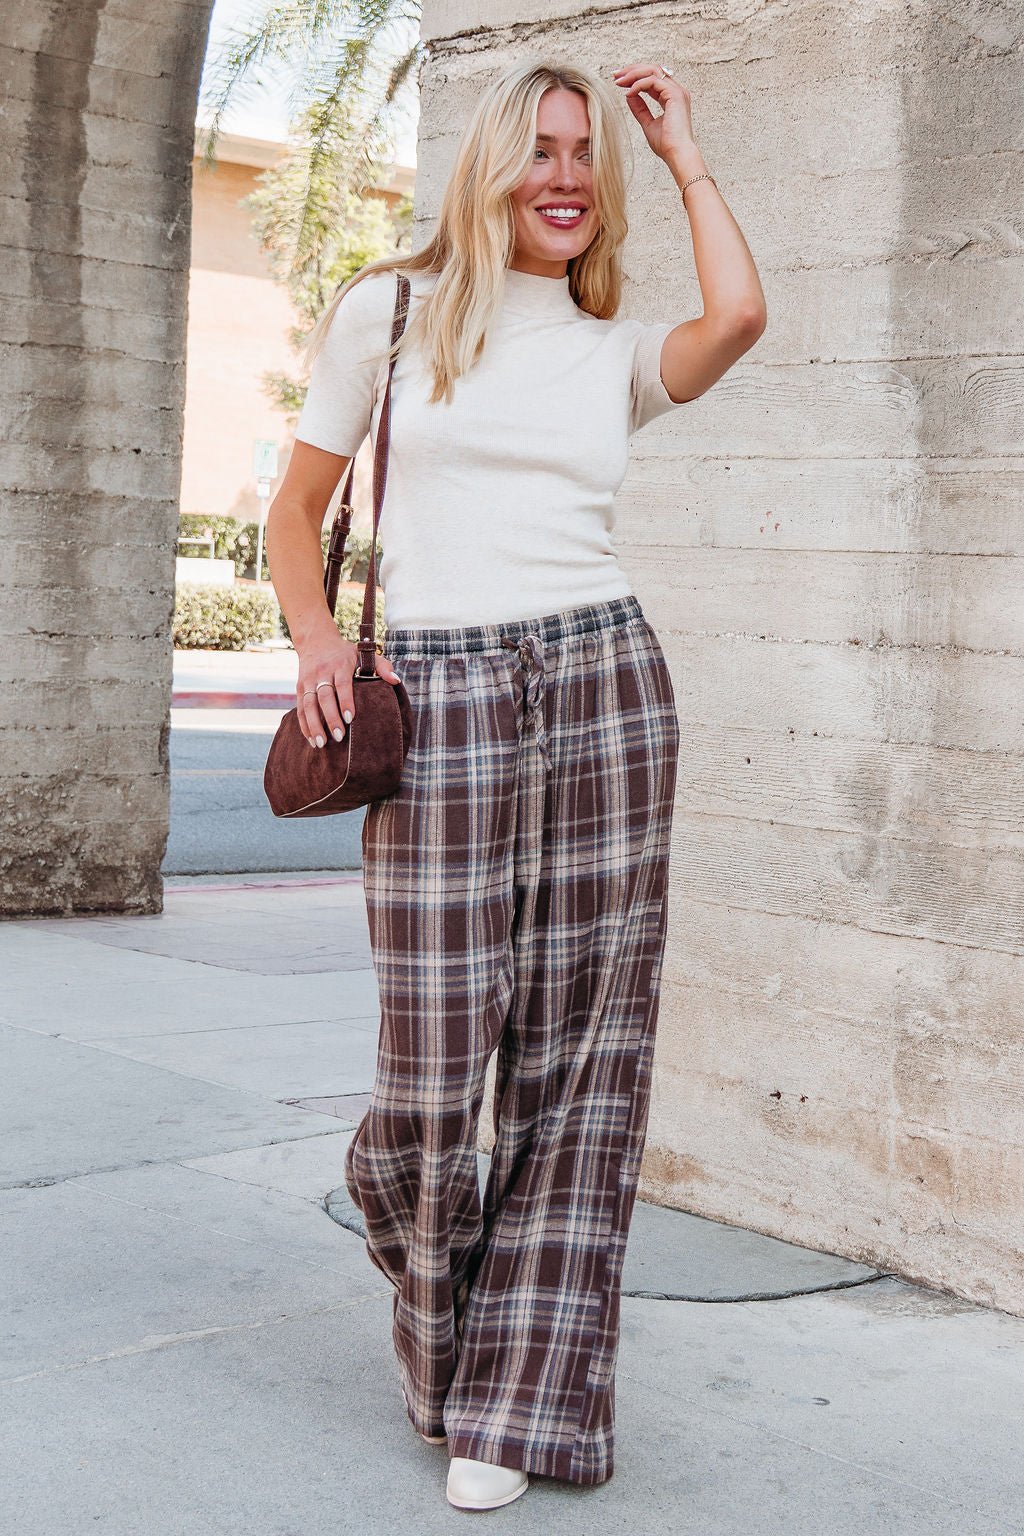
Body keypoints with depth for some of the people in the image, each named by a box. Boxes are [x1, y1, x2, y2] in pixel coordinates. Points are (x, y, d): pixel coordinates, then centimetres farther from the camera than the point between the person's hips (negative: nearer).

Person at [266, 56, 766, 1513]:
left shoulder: (620, 351, 13)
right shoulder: (388, 312, 10)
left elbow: (741, 316, -9)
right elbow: (297, 510, 13)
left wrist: (683, 149, 6)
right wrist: (316, 638, -5)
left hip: (606, 679, 2)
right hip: (440, 694, -2)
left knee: (583, 1051, 0)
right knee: (438, 1049, -4)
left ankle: (519, 1401, 12)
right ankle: (445, 1344, 26)